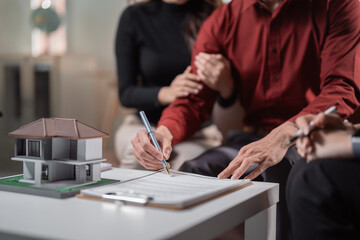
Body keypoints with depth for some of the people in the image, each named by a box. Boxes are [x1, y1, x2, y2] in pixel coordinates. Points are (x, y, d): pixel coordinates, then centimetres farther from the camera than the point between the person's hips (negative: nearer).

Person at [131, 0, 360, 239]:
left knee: (286, 177, -36)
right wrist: (164, 132, -22)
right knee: (188, 175, -24)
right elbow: (195, 98, 2)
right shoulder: (222, 21, 6)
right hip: (253, 137, 3)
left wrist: (285, 134, -32)